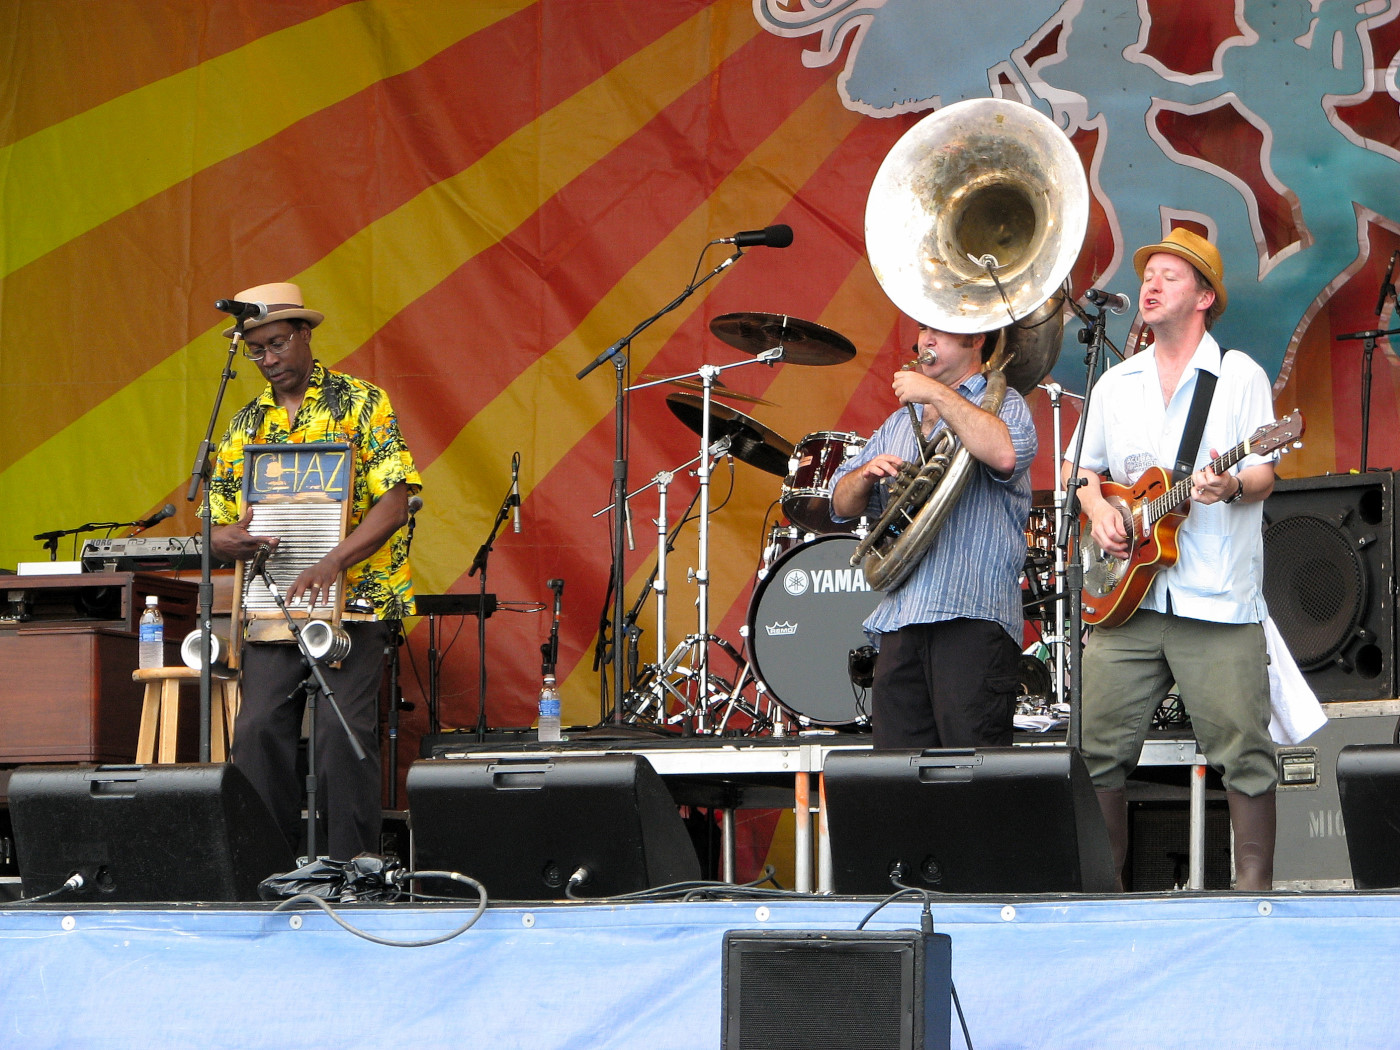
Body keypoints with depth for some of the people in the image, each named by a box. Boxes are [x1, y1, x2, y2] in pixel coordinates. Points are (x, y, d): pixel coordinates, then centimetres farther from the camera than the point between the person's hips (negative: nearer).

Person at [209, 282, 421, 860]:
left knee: (343, 729, -13)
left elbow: (394, 502, -10)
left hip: (354, 598, -4)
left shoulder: (361, 403, 0)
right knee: (258, 728, -7)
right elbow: (215, 526, 15)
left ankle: (352, 870, -5)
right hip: (272, 604, 4)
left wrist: (332, 563, -23)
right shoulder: (245, 424, 15)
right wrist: (231, 541, -11)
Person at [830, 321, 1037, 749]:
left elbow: (1006, 454, -19)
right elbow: (842, 504, 24)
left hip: (971, 616, -7)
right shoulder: (899, 422, 27)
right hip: (899, 619, 7)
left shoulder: (1001, 403, 6)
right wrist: (866, 474, 2)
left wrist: (937, 396, -15)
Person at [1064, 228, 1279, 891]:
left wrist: (1231, 487, -25)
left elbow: (1263, 476, -3)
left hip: (1217, 604, -4)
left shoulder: (1239, 375, 3)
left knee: (1241, 749, -8)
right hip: (1126, 599, 4)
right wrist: (1098, 510, 4)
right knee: (1101, 748, 2)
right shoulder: (1116, 383, 18)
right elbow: (1081, 467, 24)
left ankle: (1253, 886, 0)